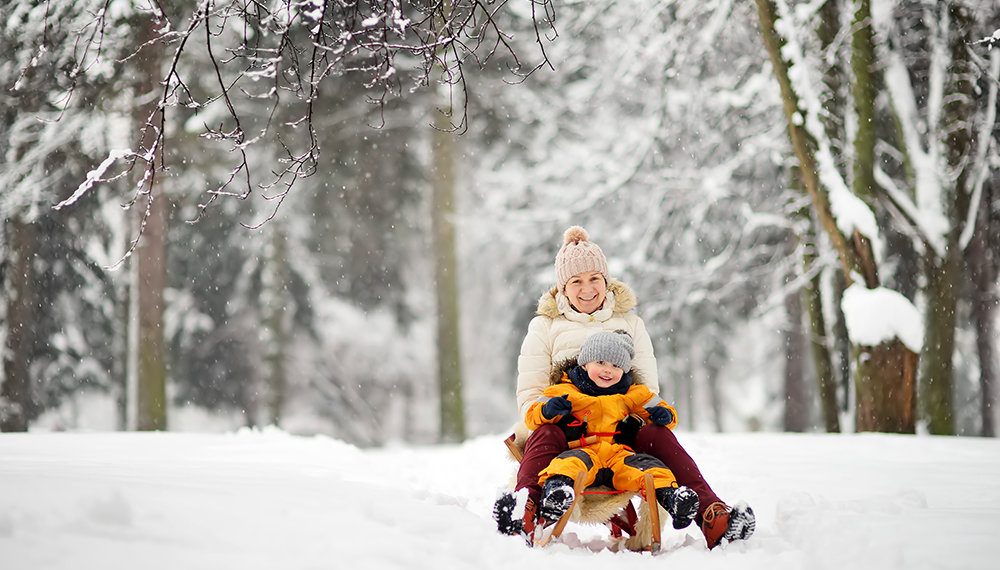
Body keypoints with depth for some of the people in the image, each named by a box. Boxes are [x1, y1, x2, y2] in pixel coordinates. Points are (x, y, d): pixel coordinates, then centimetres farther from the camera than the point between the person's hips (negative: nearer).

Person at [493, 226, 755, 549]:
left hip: (622, 427, 1)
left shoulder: (630, 323, 22)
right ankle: (523, 511, -64)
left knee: (657, 435, -32)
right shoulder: (544, 327, 17)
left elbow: (648, 387, 14)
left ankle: (711, 514, -48)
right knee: (546, 435, -38)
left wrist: (637, 417, -8)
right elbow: (530, 393, 8)